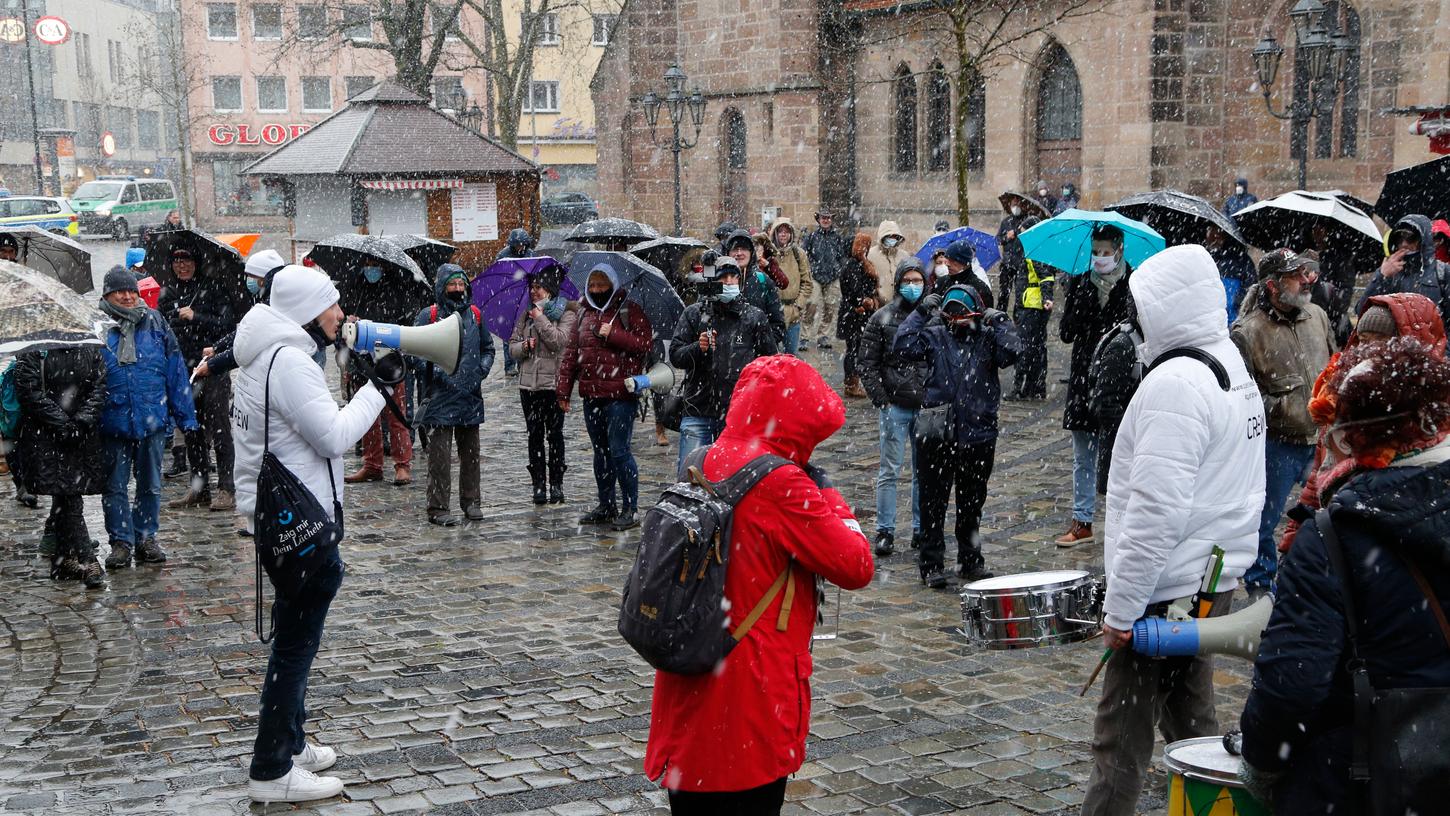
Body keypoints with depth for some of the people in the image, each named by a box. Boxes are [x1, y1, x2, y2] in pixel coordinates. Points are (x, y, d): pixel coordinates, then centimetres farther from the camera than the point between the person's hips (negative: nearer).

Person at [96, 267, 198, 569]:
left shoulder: (154, 323, 3)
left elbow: (175, 369, 4)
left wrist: (184, 415, 2)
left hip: (153, 418, 2)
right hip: (112, 420, -1)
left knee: (150, 484, 12)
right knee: (115, 485, 6)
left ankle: (146, 538, 24)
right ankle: (121, 541, 15)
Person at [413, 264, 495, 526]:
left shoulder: (475, 315, 12)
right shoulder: (429, 315, -2)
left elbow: (488, 348, 21)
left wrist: (482, 370, 4)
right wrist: (434, 371, -18)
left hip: (470, 395, 5)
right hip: (440, 395, -4)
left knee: (470, 452, 12)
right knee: (440, 455, -5)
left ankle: (471, 501, 23)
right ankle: (438, 508, 0)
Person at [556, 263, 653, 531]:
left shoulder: (629, 311, -2)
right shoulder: (585, 315, 15)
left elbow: (646, 343, -12)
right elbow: (571, 352, 16)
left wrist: (613, 334, -16)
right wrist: (563, 389, 10)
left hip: (620, 395, -7)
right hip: (591, 395, 7)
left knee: (619, 451, -9)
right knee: (601, 452, 13)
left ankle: (630, 508, -1)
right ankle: (606, 506, 23)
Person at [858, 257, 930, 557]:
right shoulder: (882, 318, 1)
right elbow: (867, 363, 0)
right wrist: (880, 399, -7)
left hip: (928, 406, 2)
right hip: (895, 406, -2)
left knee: (924, 471, 10)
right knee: (889, 471, 1)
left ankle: (922, 530, 20)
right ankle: (885, 531, 8)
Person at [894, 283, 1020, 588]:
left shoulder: (988, 338, 3)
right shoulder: (935, 336, 1)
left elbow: (1011, 352, -13)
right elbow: (904, 346, -11)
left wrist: (999, 322, -12)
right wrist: (920, 313, -11)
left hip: (978, 435, 2)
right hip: (936, 435, -1)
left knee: (972, 503, 15)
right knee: (933, 502, 3)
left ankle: (970, 560, 29)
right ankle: (931, 563, 11)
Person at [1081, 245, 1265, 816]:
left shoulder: (1175, 383, -19)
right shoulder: (1235, 371, 11)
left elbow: (1156, 510, -24)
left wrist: (1121, 606, -18)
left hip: (1168, 591, -10)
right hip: (1218, 576, 10)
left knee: (1122, 737, -3)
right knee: (1191, 720, 20)